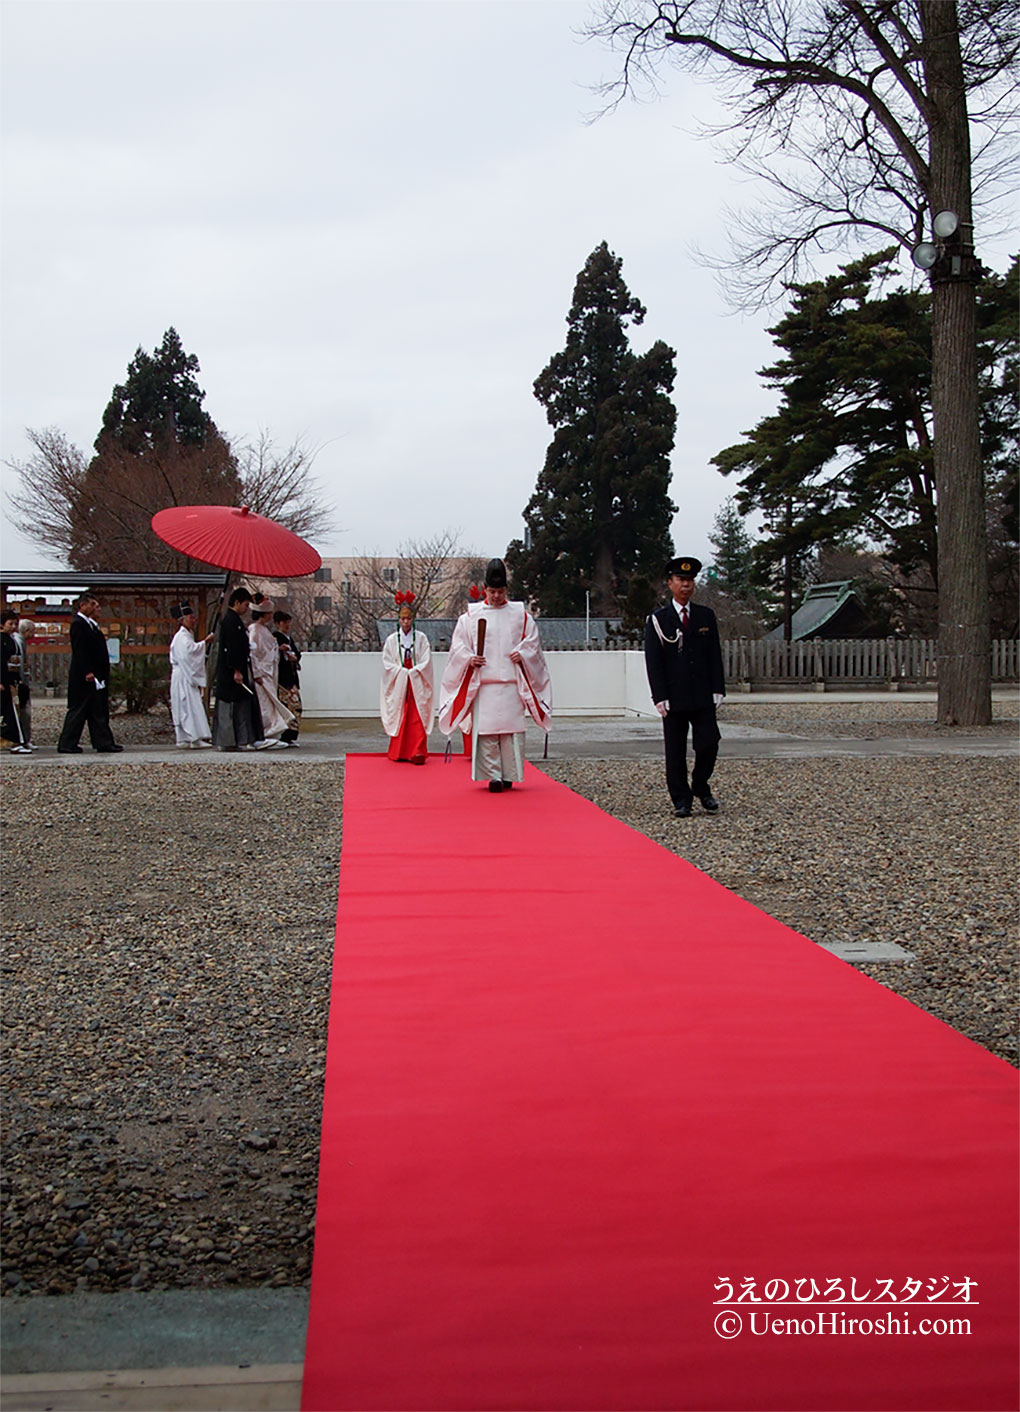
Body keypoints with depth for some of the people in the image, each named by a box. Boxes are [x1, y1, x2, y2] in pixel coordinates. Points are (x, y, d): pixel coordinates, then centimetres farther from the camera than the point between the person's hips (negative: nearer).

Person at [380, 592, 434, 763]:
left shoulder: (421, 638, 5)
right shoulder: (391, 640, 6)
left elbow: (426, 662, -2)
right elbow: (388, 664, 0)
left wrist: (412, 672, -11)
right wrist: (403, 672, -10)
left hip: (417, 684, -1)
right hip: (398, 685, 1)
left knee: (417, 718, -8)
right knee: (398, 717, 2)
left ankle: (417, 752, -14)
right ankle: (398, 753, 10)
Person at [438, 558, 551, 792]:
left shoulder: (520, 615, 10)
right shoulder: (471, 616, 7)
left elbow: (532, 641, 13)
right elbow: (459, 644, 6)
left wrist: (522, 654, -6)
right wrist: (469, 658, -11)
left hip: (511, 683, 1)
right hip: (483, 683, -1)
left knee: (513, 729, -1)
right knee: (486, 730, -6)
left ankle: (509, 775, 8)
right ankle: (493, 776, -3)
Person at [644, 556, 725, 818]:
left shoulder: (706, 616, 10)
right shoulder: (657, 619, 1)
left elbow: (715, 656, 10)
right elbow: (653, 661, -3)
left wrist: (717, 689, 1)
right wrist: (660, 696, -10)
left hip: (703, 696, 2)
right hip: (674, 698, -2)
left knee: (708, 743, -4)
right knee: (675, 752, 3)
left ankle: (701, 787, 19)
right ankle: (681, 799, 12)